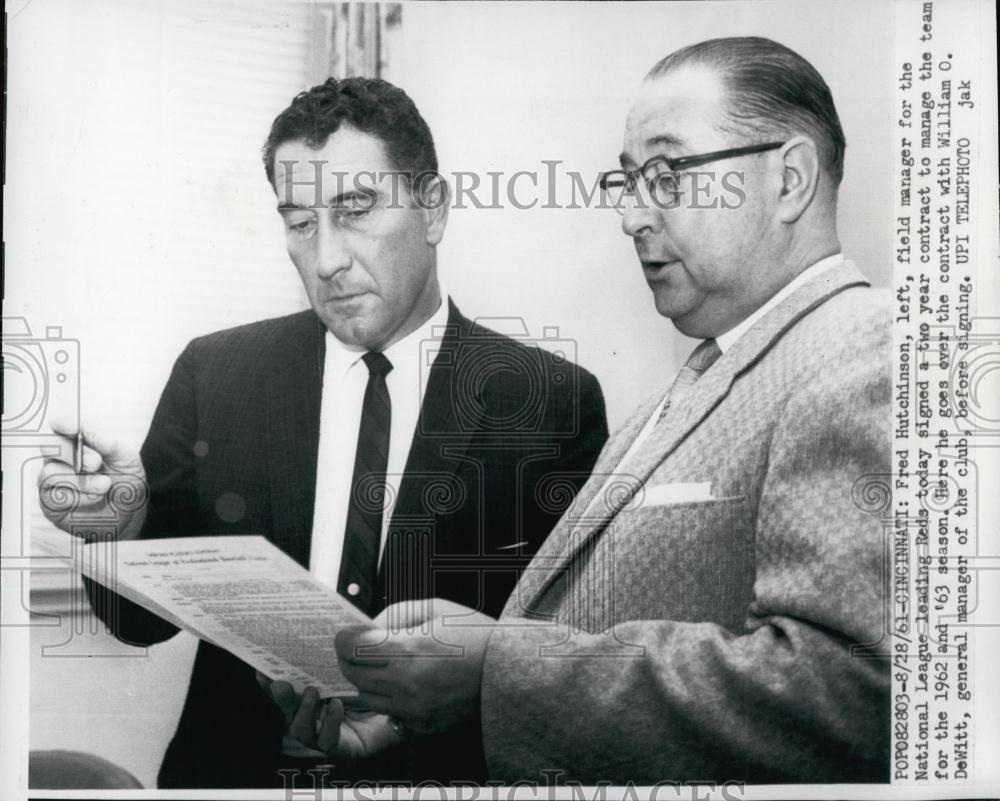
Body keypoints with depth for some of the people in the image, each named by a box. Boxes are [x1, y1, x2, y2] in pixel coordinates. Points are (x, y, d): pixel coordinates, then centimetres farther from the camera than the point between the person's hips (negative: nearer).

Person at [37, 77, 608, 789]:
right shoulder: (213, 375, 0)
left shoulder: (551, 399, -7)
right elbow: (147, 620, 5)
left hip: (439, 774, -3)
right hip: (234, 766, 3)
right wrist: (125, 525, -14)